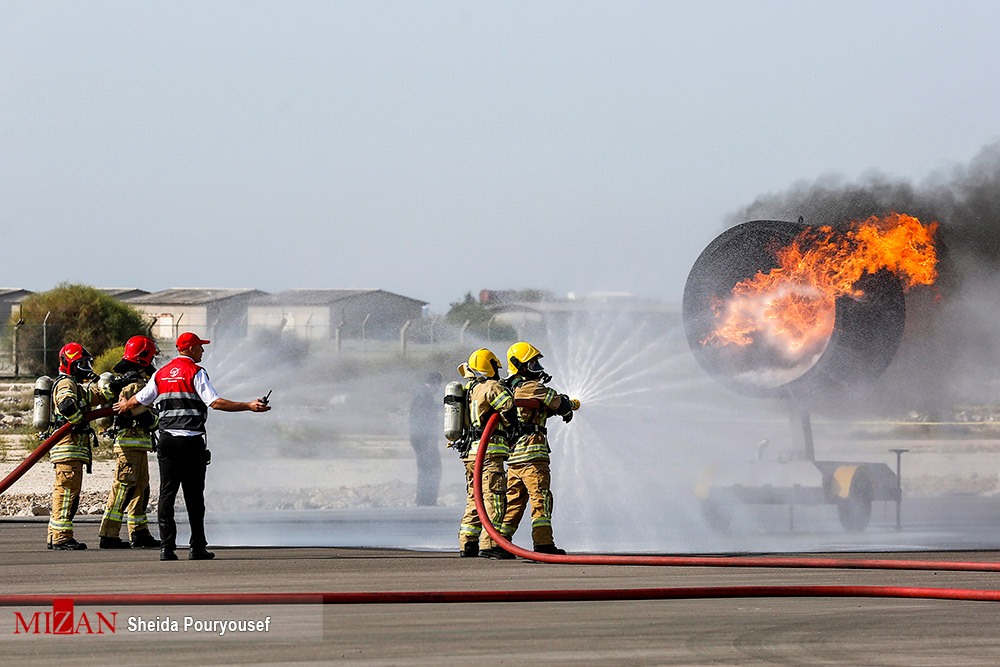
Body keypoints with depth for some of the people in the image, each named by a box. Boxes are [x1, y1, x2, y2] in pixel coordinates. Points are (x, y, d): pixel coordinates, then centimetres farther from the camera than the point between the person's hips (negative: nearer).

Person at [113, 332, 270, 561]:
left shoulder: (161, 374, 13)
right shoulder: (196, 372, -4)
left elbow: (138, 400, 22)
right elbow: (215, 402, -15)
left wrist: (124, 406, 44)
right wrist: (249, 406, -15)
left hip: (166, 439, 4)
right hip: (191, 441, -4)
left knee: (167, 493, 3)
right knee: (194, 496, 2)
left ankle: (167, 547, -4)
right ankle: (197, 548, 4)